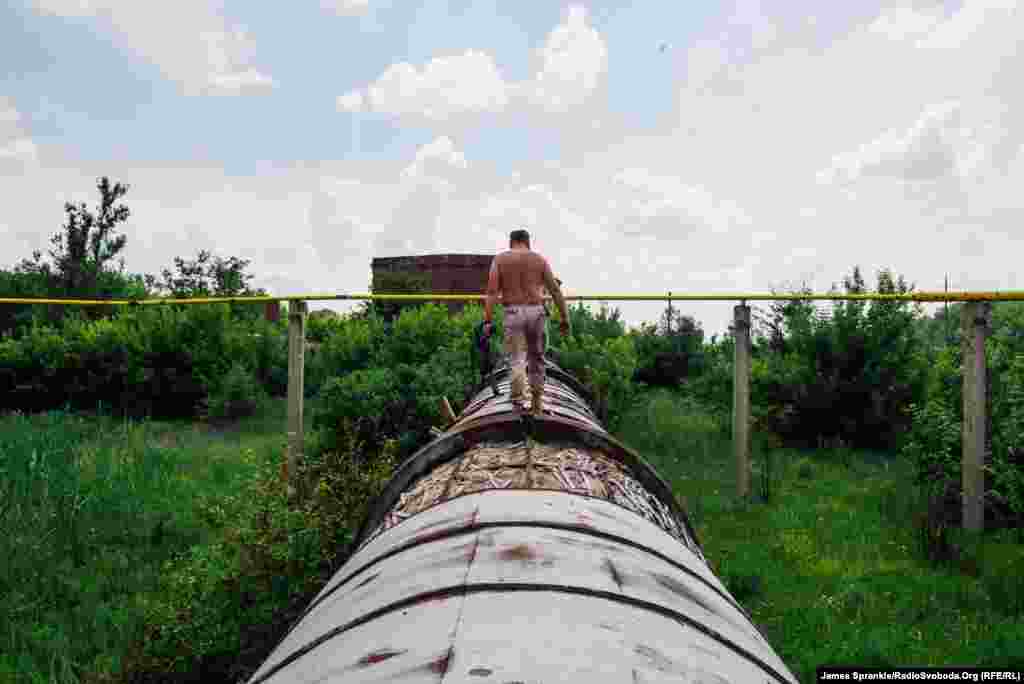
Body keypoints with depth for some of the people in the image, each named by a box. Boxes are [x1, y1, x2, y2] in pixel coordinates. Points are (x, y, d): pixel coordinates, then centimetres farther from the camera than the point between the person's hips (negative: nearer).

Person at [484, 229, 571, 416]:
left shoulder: (499, 259, 6)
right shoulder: (540, 259, 9)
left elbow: (492, 291, -4)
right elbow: (556, 291, 5)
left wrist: (488, 320, -5)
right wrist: (565, 319, 9)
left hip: (513, 313, -1)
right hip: (536, 312, 1)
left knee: (516, 359, 0)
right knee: (536, 358, 15)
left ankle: (519, 393, -29)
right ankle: (536, 404, 18)